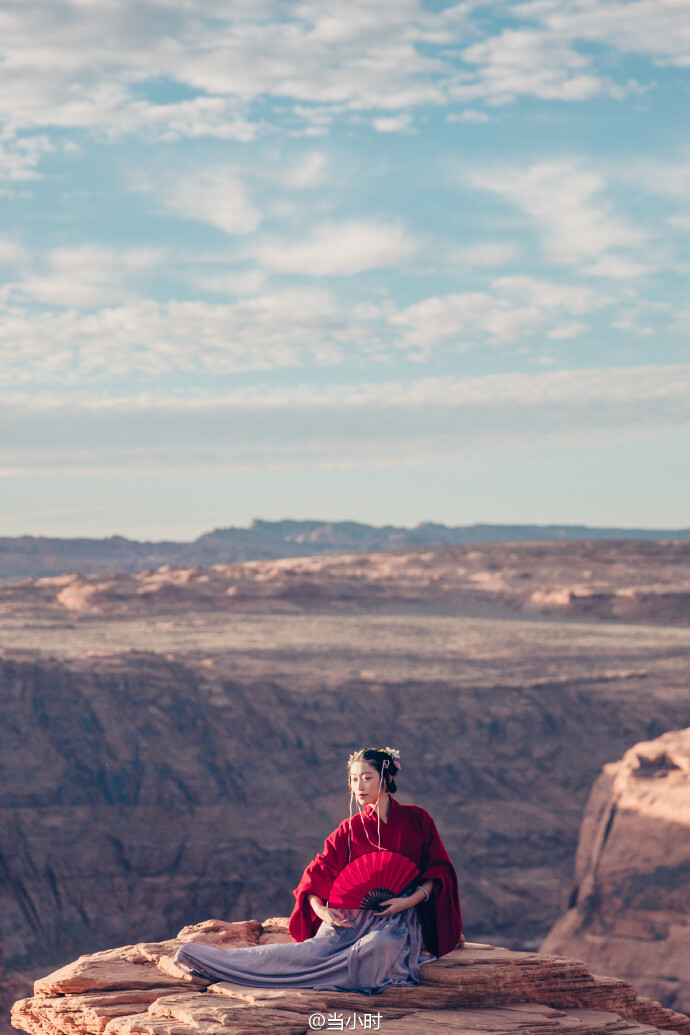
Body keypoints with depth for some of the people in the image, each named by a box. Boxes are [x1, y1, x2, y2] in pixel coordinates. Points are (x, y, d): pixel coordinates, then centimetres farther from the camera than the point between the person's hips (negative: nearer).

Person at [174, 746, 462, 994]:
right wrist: (320, 909, -12)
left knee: (378, 946, -38)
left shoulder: (416, 820, 5)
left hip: (399, 917, -2)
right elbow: (317, 874, 8)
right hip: (353, 914, 2)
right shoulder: (350, 830, 10)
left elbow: (439, 870, 4)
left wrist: (411, 899, -13)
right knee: (315, 948, -28)